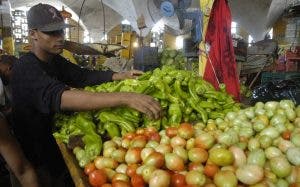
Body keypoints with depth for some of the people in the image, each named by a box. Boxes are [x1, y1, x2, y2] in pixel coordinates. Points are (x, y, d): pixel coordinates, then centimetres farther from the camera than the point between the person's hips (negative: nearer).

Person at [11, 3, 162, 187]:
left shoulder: (54, 60, -1)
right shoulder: (26, 68, -30)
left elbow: (83, 76, -9)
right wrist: (125, 98, -57)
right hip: (37, 157, -7)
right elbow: (58, 97, -47)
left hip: (55, 141, 7)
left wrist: (122, 75, -26)